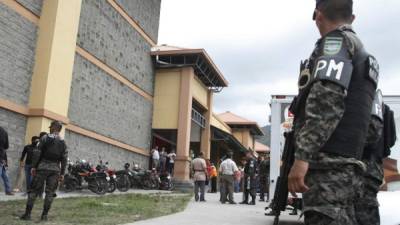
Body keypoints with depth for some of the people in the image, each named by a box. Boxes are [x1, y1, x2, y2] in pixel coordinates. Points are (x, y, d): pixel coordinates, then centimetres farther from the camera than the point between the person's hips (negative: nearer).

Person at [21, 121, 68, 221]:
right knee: (50, 192, 6)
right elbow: (64, 159, 7)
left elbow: (38, 153, -6)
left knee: (34, 190, 3)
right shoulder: (63, 143, 9)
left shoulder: (46, 138, -1)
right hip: (55, 170, 3)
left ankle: (27, 214, 2)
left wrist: (34, 166, -2)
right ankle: (44, 215, 5)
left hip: (43, 167, -3)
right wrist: (62, 173, 9)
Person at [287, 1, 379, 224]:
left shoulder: (336, 40, -1)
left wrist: (302, 156, -23)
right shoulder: (362, 52, 28)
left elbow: (327, 99, -18)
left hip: (329, 163, -10)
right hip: (346, 164, 10)